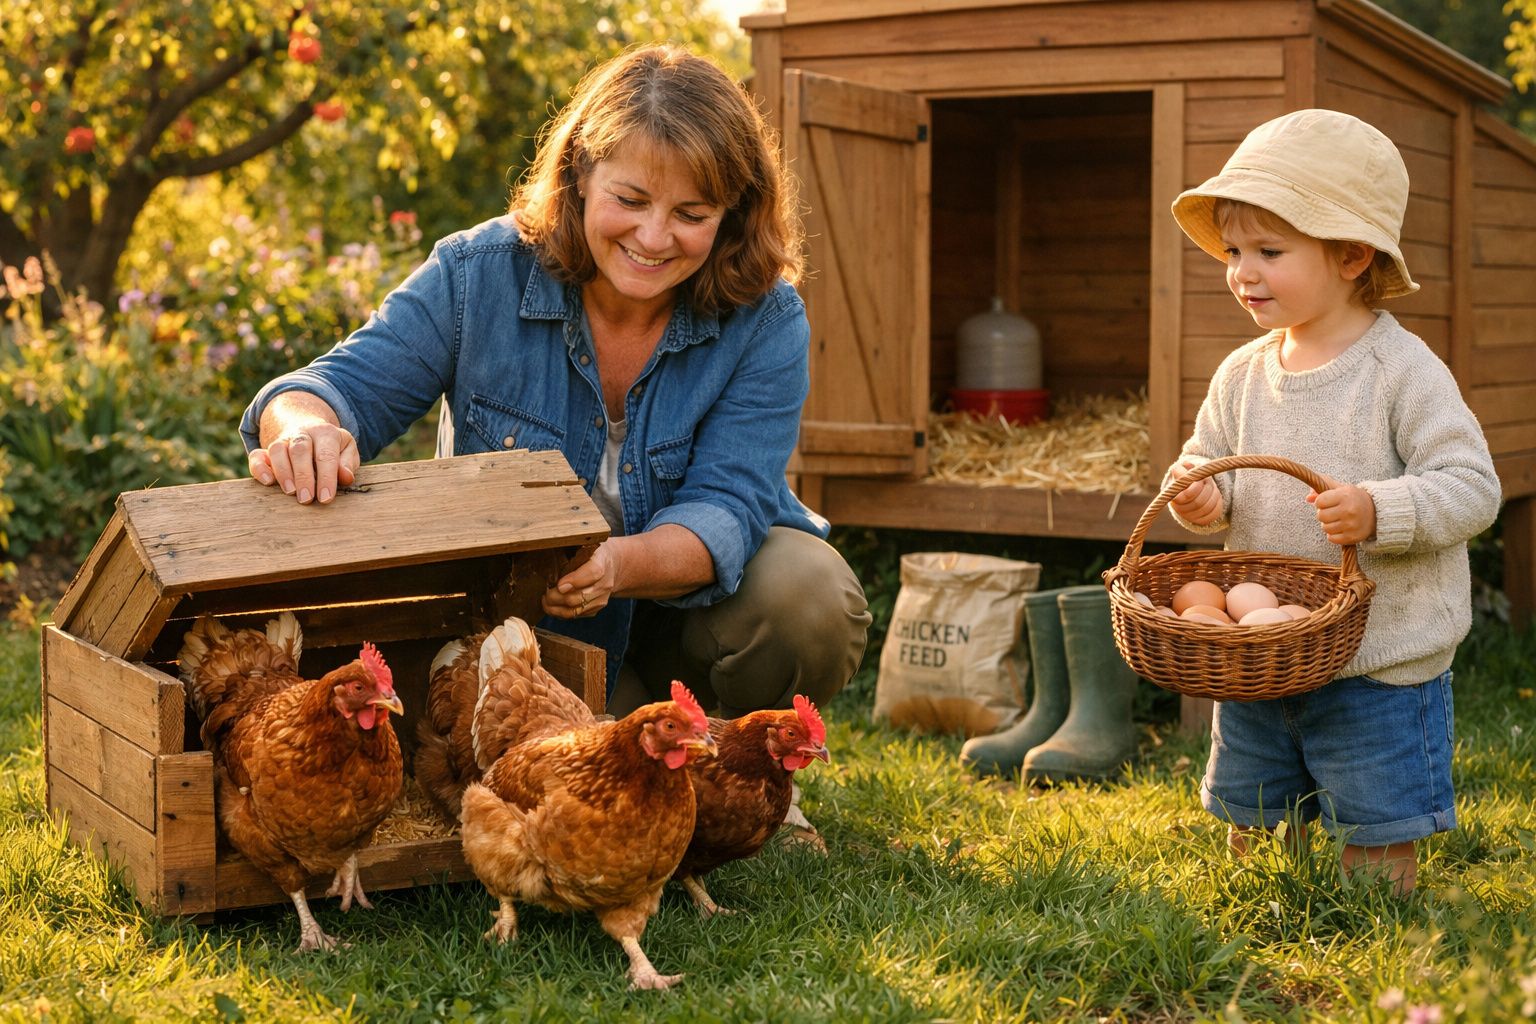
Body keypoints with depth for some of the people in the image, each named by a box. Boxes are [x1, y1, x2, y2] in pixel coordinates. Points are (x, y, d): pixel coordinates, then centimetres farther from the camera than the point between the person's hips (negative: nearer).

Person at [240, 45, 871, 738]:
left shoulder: (766, 323, -16)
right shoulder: (477, 277, -14)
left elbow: (726, 507, -24)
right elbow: (349, 387, -18)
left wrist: (620, 565, -47)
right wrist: (309, 431, -45)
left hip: (692, 597, 2)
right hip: (519, 623, -1)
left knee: (811, 599, -29)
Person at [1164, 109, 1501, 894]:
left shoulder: (1403, 371, -14)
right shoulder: (1241, 375, 4)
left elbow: (1471, 487, -16)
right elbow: (1206, 459, 14)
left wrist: (1379, 511, -32)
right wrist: (1200, 493, -10)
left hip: (1381, 666, -5)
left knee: (1375, 846, 4)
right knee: (1252, 832, 17)